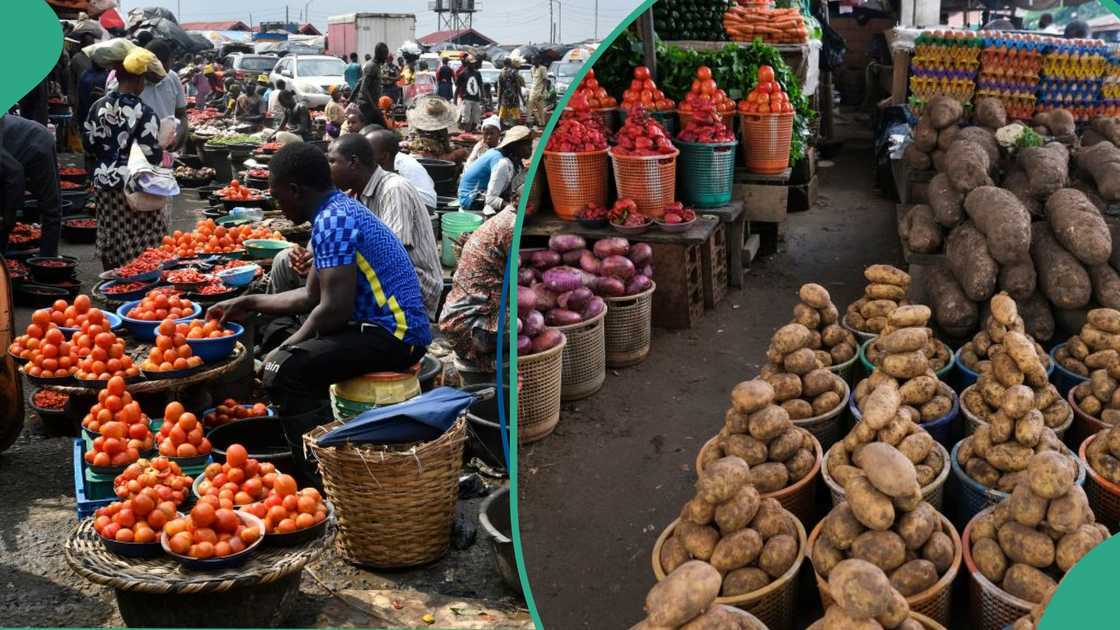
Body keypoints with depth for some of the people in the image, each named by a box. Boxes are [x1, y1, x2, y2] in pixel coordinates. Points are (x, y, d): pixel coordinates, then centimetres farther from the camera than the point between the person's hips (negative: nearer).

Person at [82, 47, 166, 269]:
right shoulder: (144, 113, -16)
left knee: (111, 239, 15)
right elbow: (152, 155, -18)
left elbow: (89, 144, 9)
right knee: (139, 246, 3)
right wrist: (161, 149, 3)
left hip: (104, 183, 6)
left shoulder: (99, 107, 1)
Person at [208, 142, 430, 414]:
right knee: (277, 337, 23)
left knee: (282, 369, -24)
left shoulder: (332, 221, -16)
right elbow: (311, 295, 22)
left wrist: (283, 350, -9)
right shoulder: (339, 211, 15)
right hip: (389, 328, 11)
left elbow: (334, 309, -22)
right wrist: (248, 304, 23)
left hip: (394, 334, -11)